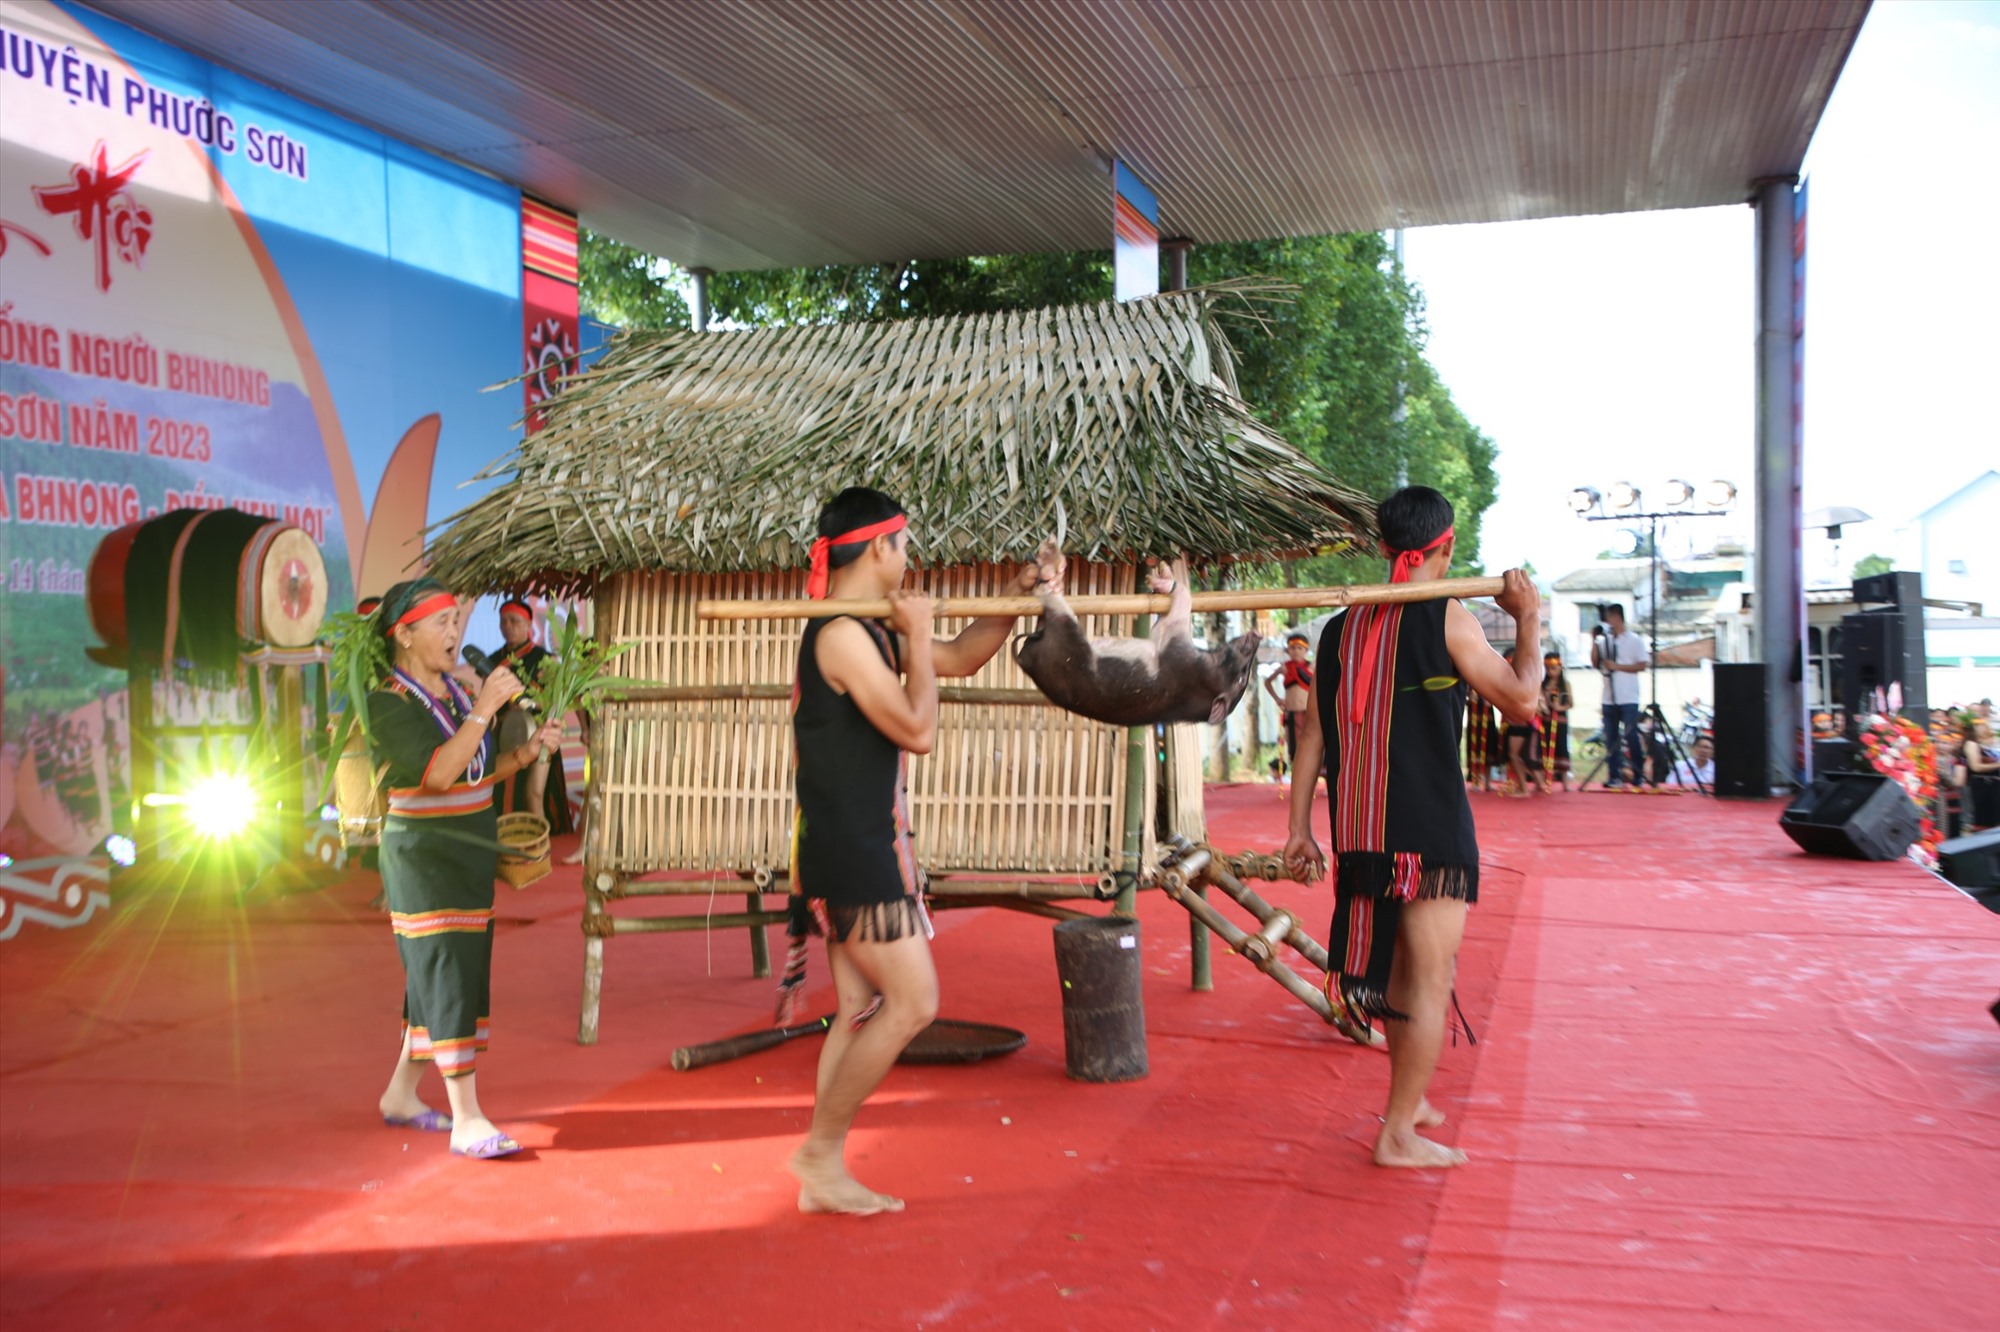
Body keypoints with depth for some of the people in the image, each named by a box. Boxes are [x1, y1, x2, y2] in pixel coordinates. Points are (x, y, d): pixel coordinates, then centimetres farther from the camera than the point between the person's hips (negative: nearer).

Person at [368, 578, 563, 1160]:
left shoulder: (457, 688, 9)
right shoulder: (390, 702, -15)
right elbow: (437, 772, -27)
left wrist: (527, 751, -2)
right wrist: (484, 710, -29)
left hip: (468, 853, 8)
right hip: (423, 855, -8)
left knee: (445, 977, 14)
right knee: (447, 979, -10)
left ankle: (401, 1095, 27)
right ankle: (467, 1121, -10)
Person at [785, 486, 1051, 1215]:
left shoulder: (870, 631, 15)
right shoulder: (842, 635, -17)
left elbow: (960, 658, 27)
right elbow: (918, 730, -18)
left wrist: (1018, 598, 18)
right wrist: (917, 636, -8)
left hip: (864, 844, 10)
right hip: (852, 849, -10)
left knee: (861, 1009, 12)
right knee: (913, 1001, -6)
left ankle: (825, 1178, 18)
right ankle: (820, 1150, 4)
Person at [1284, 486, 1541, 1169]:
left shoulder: (1340, 627, 8)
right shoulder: (1447, 618, -9)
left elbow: (1313, 731, 8)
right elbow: (1522, 699, -5)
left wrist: (1299, 826, 11)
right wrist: (1529, 619, 9)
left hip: (1360, 830, 6)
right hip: (1432, 829, -6)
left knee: (1397, 966, 21)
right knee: (1429, 979, 1)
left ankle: (1408, 1098, 35)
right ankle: (1398, 1134, 4)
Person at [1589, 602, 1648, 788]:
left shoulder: (1634, 640, -1)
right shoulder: (1604, 640, 12)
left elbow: (1642, 665, -6)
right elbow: (1595, 663, 8)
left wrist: (1617, 666, -13)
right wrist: (1594, 641, 0)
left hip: (1628, 698, -5)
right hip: (1609, 698, 5)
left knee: (1631, 737, -5)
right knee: (1610, 739, 5)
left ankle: (1638, 776, 4)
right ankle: (1615, 776, 10)